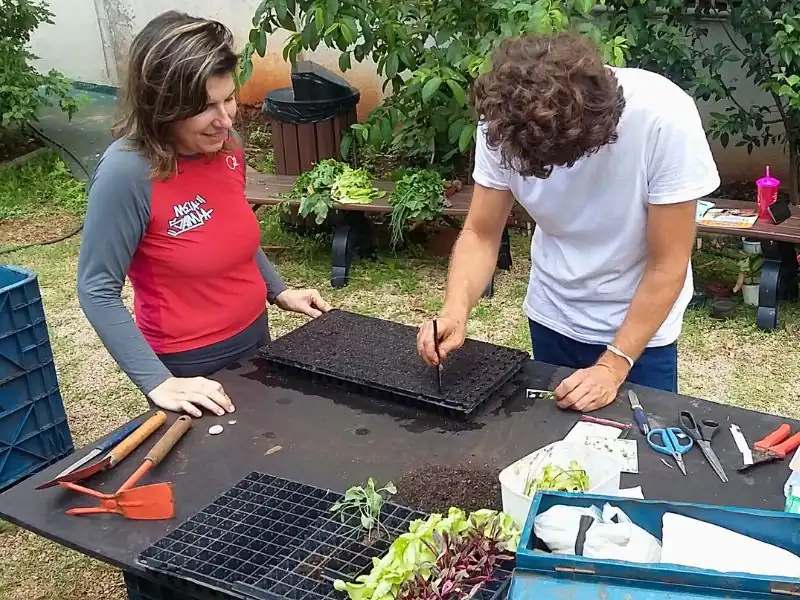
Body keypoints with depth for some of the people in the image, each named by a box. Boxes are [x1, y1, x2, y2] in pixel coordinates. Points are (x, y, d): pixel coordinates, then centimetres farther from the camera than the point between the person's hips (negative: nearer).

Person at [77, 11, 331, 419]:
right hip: (191, 364, -6)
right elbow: (98, 291, -21)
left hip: (254, 338, 6)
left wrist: (278, 291, 5)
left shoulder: (226, 145, -7)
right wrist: (158, 383, -25)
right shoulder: (127, 172, -25)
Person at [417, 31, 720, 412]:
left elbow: (668, 264, -22)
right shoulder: (504, 123, -22)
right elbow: (480, 235, -11)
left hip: (641, 325, -3)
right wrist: (455, 312, -29)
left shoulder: (664, 120, -31)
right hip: (551, 315, 3)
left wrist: (613, 366, -23)